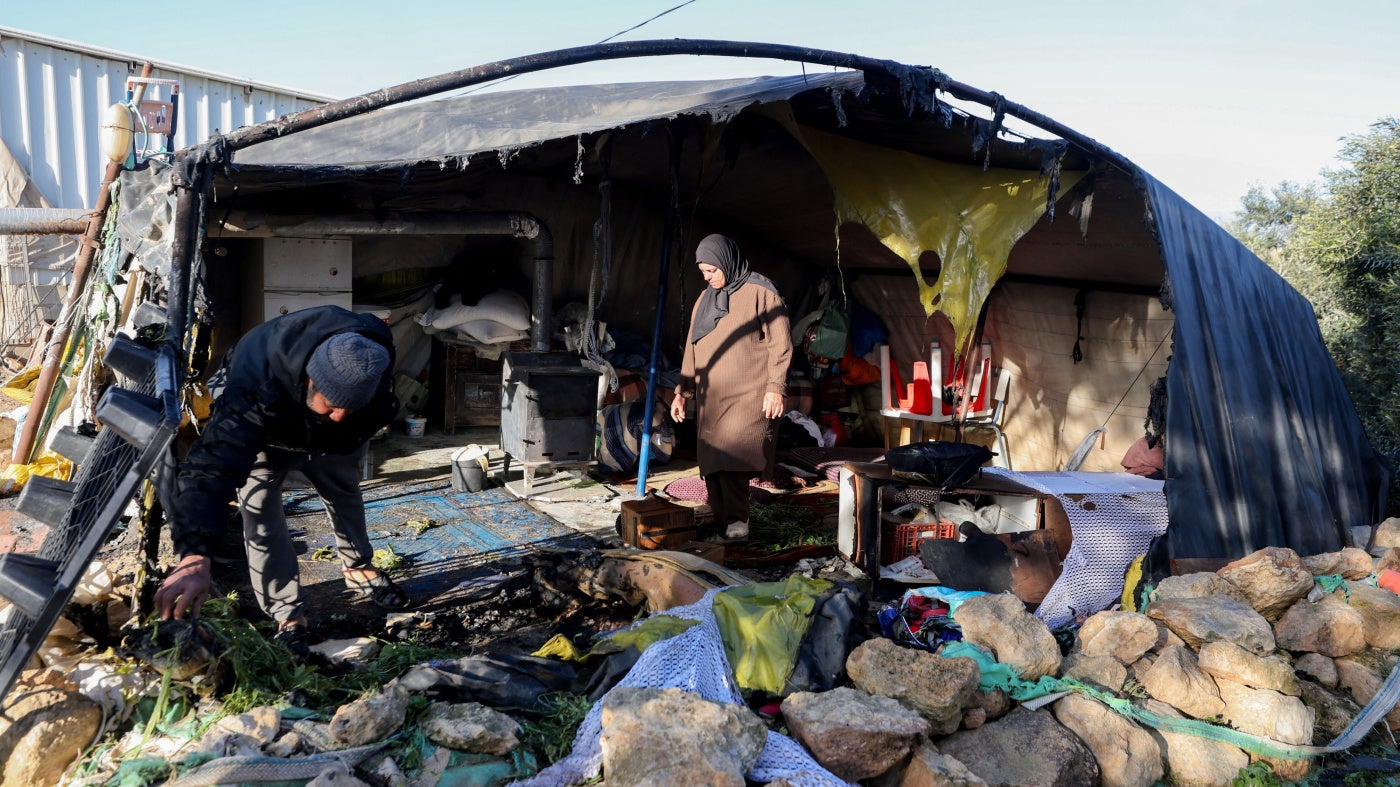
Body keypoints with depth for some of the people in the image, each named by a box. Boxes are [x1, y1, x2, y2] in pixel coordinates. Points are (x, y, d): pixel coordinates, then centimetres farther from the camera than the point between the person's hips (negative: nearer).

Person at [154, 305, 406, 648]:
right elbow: (214, 464, -57)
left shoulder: (372, 353, -36)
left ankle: (358, 569, 44)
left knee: (345, 493, 17)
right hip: (263, 438, -3)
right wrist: (194, 555, -67)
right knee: (261, 516, -16)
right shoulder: (255, 385, -49)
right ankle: (289, 616, -2)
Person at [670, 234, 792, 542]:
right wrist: (682, 391, 14)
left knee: (731, 453, -23)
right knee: (712, 464, 3)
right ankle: (723, 527, 10)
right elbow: (692, 351, 21)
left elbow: (780, 344, -6)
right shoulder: (704, 300, 17)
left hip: (749, 397, -7)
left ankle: (737, 523, -20)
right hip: (710, 399, 7)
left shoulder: (760, 292, -3)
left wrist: (775, 388, -12)